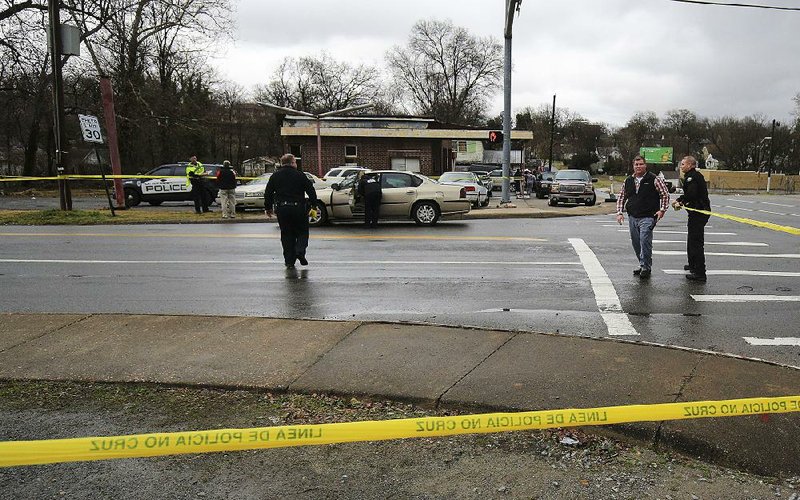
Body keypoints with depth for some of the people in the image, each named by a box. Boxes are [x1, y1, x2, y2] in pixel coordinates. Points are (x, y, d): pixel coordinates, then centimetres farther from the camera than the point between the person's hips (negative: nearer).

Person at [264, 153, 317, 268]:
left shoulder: (275, 176, 7)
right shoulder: (300, 175, -1)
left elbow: (268, 193, 10)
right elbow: (311, 191, -1)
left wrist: (268, 208, 19)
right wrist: (313, 205, 7)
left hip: (281, 208, 3)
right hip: (298, 208, -2)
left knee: (286, 234, 10)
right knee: (302, 232, 11)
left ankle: (289, 260, 8)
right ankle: (300, 251, -12)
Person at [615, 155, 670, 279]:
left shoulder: (654, 179, -2)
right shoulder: (628, 181, 11)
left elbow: (665, 195, 2)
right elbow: (621, 197, 18)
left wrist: (662, 210, -7)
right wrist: (619, 212, 7)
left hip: (647, 217, -6)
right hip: (632, 218, 6)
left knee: (645, 242, -16)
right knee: (636, 243, 11)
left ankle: (646, 267, -8)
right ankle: (643, 265, 25)